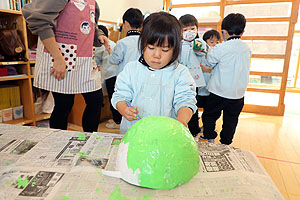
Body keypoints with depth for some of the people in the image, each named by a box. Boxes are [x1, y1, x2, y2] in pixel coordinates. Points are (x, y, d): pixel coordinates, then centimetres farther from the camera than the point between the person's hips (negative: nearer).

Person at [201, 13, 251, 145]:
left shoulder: (221, 48, -14)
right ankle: (225, 144, 27)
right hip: (238, 94, 5)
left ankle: (209, 138, 23)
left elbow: (209, 62, -1)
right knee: (230, 121, 16)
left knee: (209, 116, 14)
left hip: (219, 92, -5)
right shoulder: (247, 49, 3)